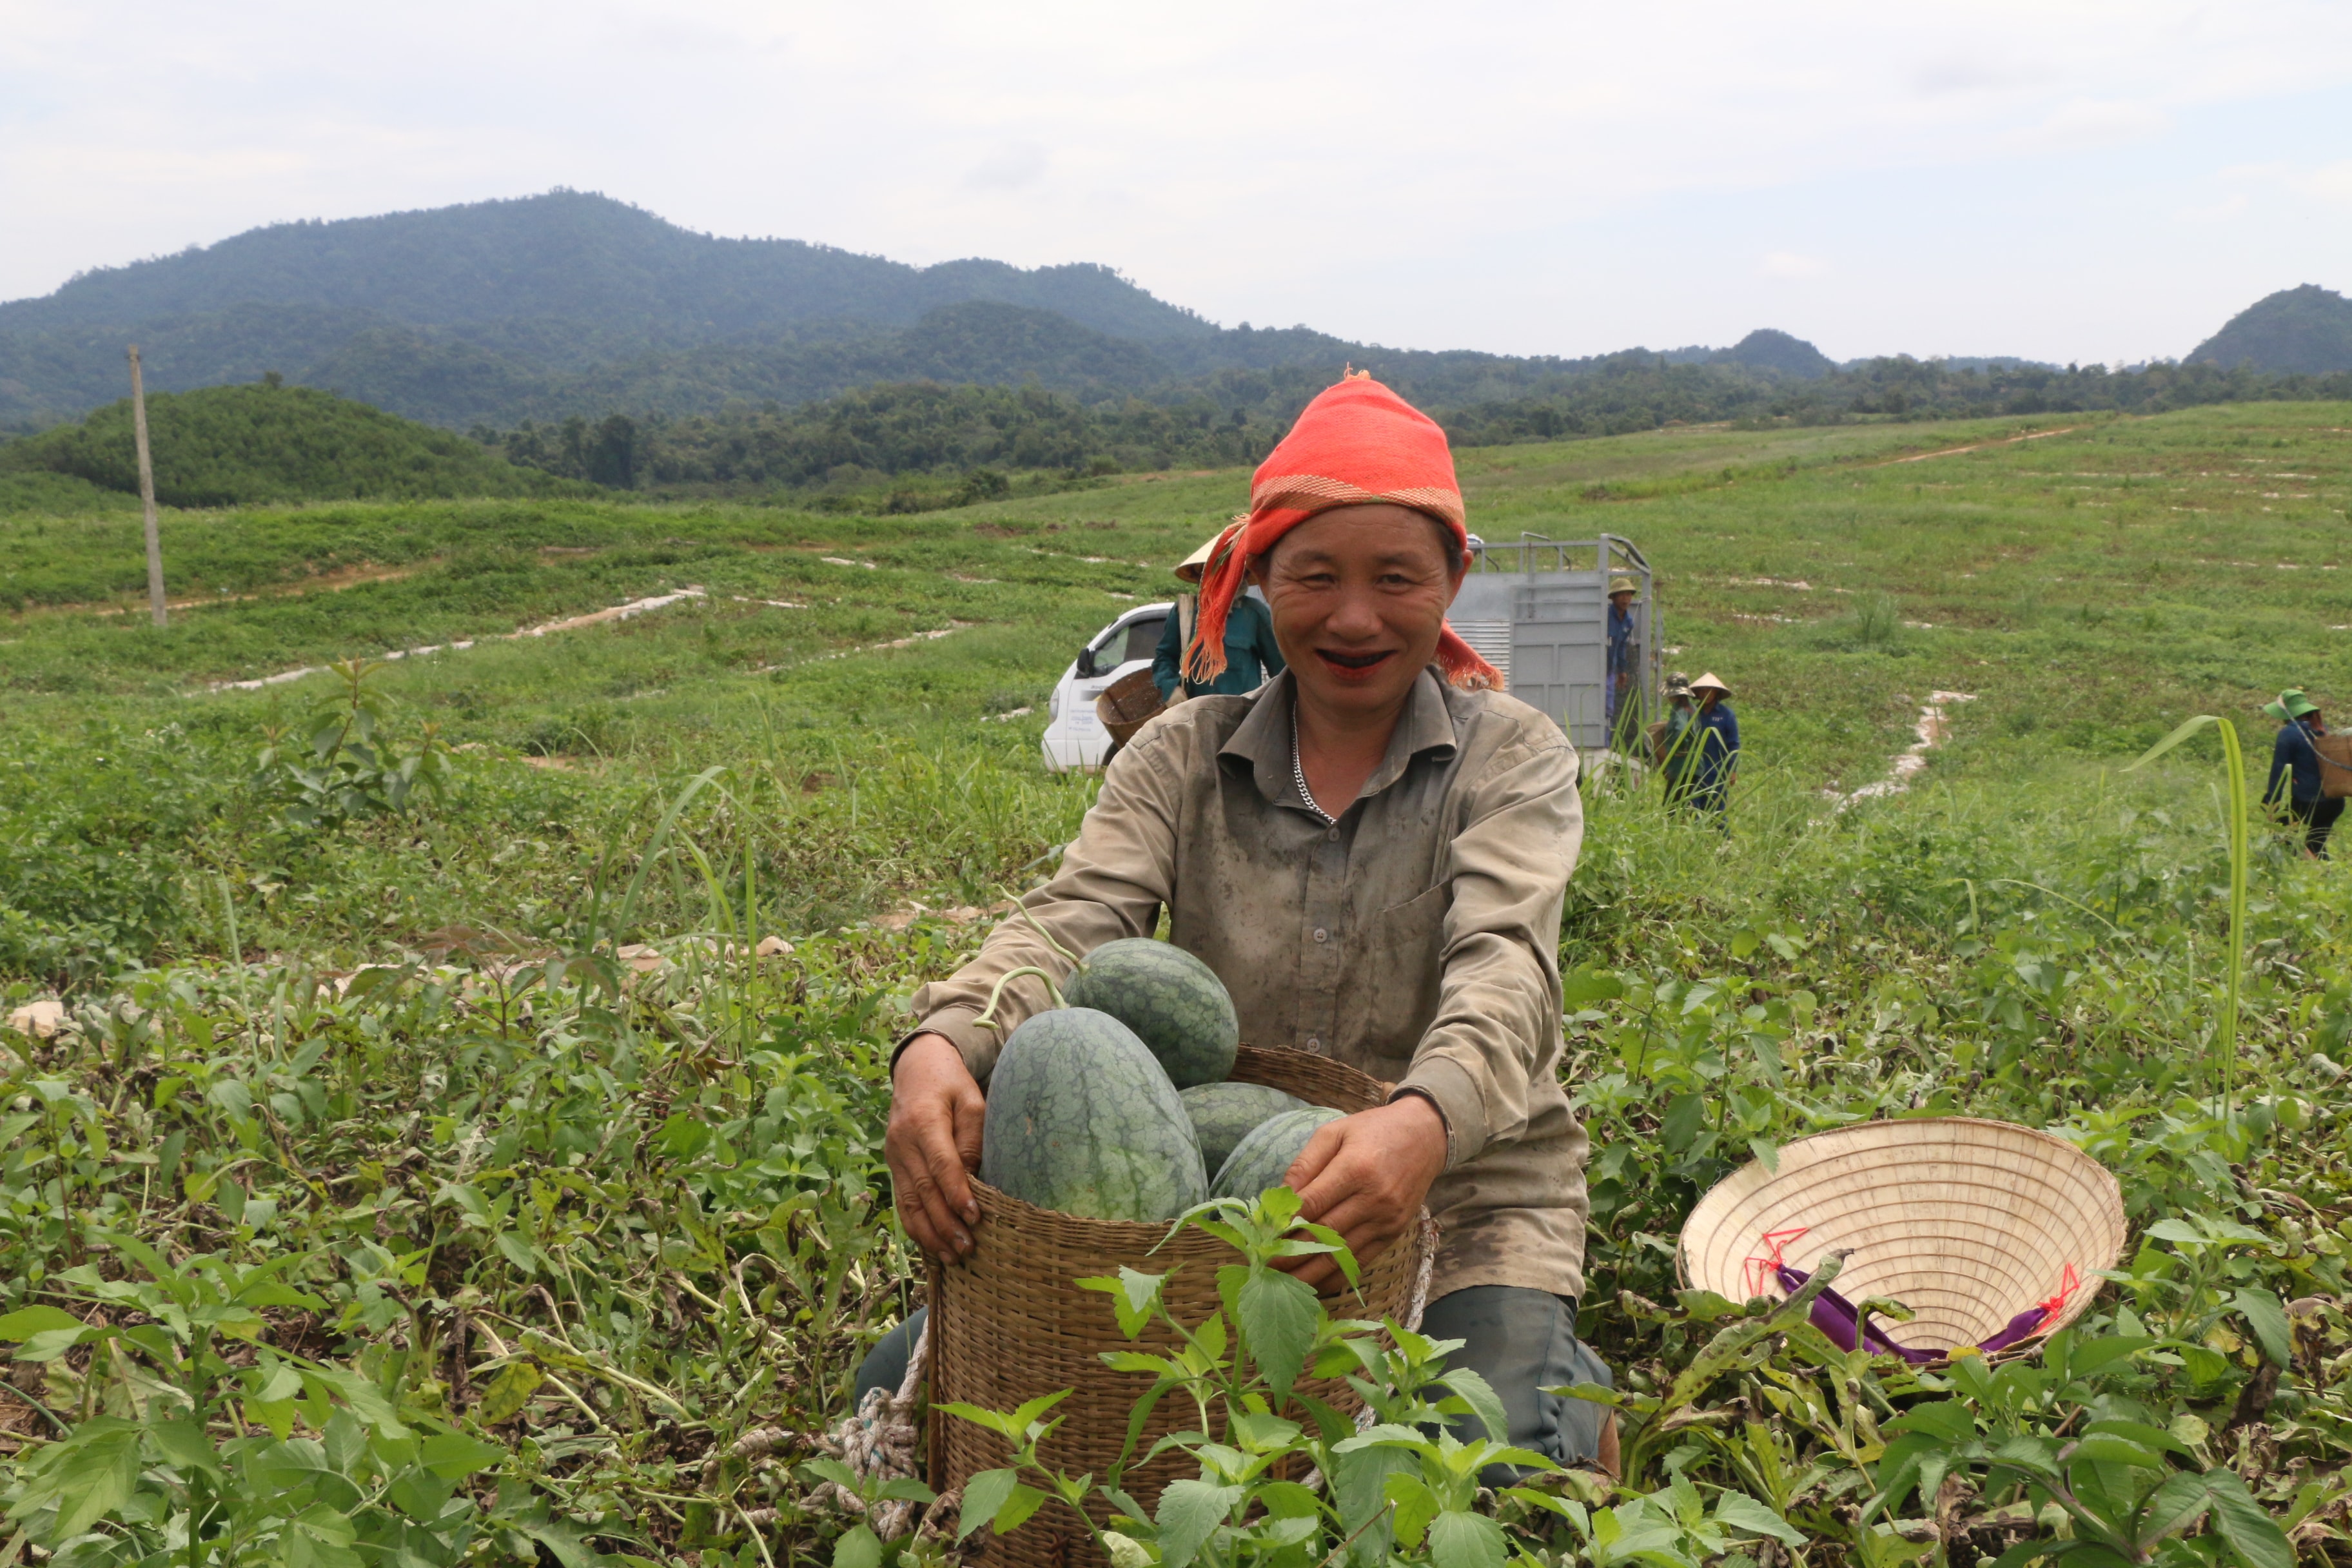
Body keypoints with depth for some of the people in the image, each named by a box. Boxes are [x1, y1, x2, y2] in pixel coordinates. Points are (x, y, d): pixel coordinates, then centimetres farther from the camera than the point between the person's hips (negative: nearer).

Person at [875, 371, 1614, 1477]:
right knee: (904, 1382, -8)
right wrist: (941, 1044, -36)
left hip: (1464, 1198, -2)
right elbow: (1070, 921, -12)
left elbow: (1503, 967, -21)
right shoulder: (1184, 755, 4)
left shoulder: (1513, 757, -3)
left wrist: (1426, 1119, -46)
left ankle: (1566, 1387, 6)